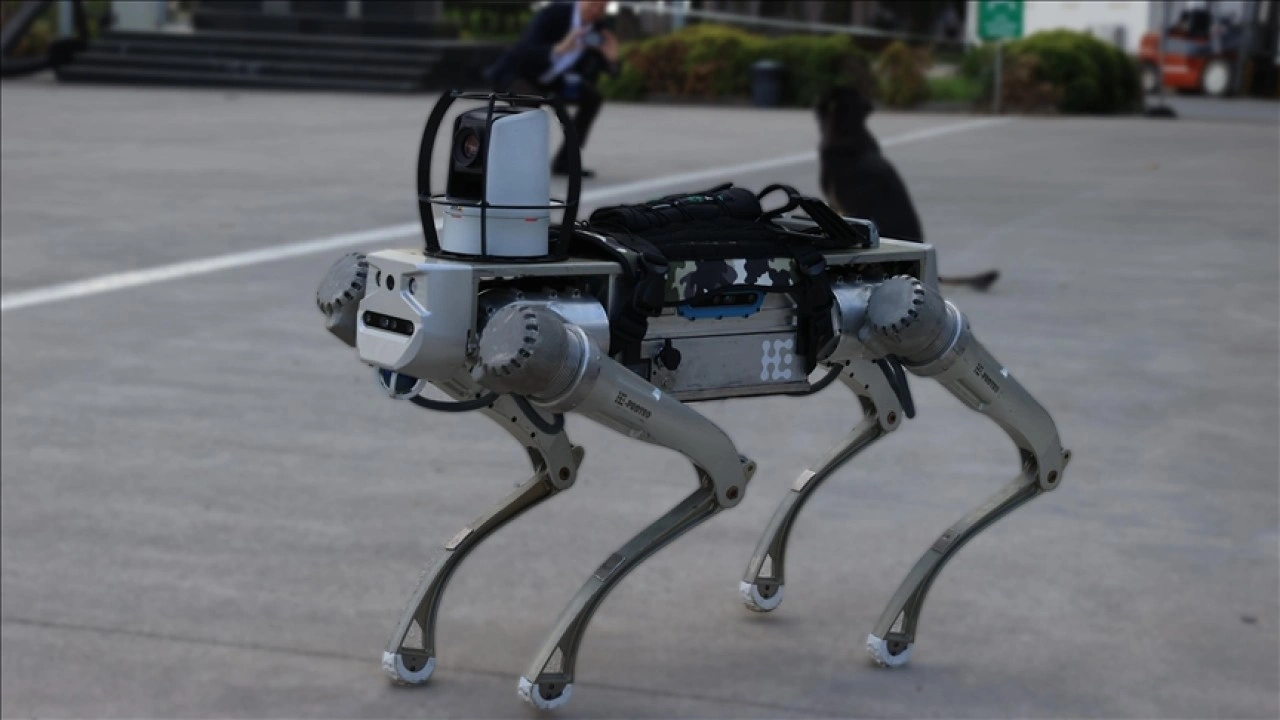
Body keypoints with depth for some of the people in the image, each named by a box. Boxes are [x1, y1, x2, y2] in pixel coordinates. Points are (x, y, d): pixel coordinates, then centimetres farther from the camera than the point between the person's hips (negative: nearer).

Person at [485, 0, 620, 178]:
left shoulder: (598, 25, -9)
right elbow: (524, 52, -39)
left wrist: (610, 57, -24)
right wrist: (559, 48, -54)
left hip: (544, 78, 7)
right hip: (513, 73, -7)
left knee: (592, 97, -3)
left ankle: (564, 161, 0)